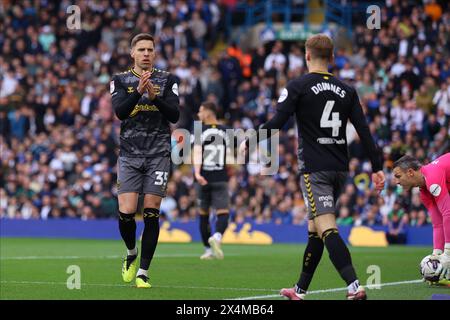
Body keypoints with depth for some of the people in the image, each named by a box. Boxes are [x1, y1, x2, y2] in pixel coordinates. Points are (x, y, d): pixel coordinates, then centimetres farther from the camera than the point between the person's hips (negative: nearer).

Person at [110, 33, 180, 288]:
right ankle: (131, 253, 21)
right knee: (126, 213, -10)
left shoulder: (167, 80, 7)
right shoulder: (121, 80, 7)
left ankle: (143, 272, 3)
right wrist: (139, 91, -25)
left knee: (151, 214, -4)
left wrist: (155, 97, -19)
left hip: (158, 155, 0)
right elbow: (120, 111, -10)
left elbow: (175, 115, -4)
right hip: (129, 155, 0)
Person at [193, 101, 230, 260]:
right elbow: (229, 158, 11)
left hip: (204, 179, -1)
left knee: (203, 215, 13)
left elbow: (197, 153, -18)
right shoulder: (225, 131, 7)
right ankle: (217, 237, -35)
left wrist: (197, 173, -29)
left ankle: (208, 250, 16)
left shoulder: (200, 131, -3)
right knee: (223, 213, -4)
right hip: (221, 179, 1)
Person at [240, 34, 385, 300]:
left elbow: (276, 123, -9)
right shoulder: (346, 90, 10)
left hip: (314, 168, -6)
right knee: (315, 229, 16)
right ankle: (301, 290, 25)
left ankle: (355, 287, -30)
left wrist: (248, 143, 4)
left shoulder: (299, 86, -4)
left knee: (326, 228, -14)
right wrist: (377, 167, 10)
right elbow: (364, 130, 7)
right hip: (340, 168, 6)